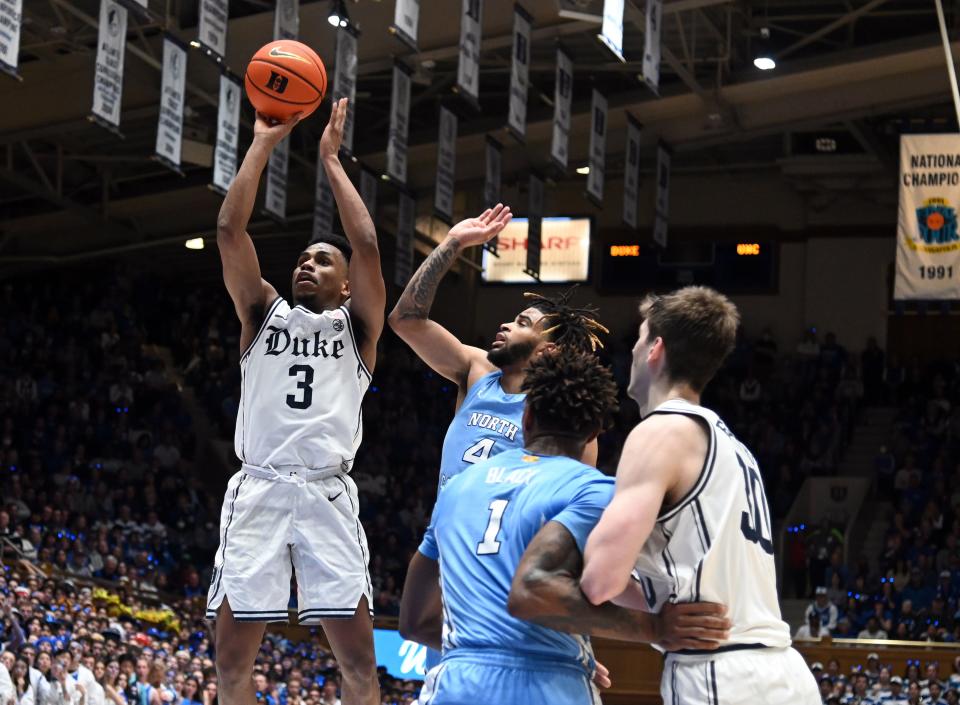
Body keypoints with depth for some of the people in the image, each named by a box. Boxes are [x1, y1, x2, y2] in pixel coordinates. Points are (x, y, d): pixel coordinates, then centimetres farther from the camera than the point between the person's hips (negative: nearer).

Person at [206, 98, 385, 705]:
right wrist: (263, 144, 6)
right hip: (258, 490, 1)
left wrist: (332, 161, 5)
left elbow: (368, 246, -1)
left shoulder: (356, 327, 14)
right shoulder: (264, 314, 19)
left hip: (327, 493, -1)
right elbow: (230, 231, 8)